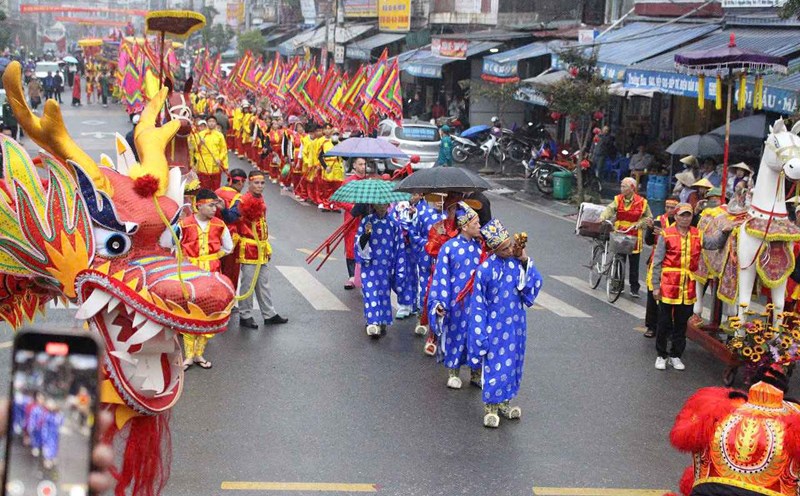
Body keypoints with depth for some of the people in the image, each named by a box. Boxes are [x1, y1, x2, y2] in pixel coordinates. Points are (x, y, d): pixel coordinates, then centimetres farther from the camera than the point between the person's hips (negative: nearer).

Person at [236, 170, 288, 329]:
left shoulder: (260, 199, 12)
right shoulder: (245, 200, -15)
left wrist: (267, 247, 21)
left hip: (261, 248, 9)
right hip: (248, 248, -9)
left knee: (263, 282, 16)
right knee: (248, 283, -1)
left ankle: (269, 314, 24)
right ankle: (245, 316, 10)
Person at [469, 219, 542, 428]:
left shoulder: (519, 261, -5)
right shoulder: (485, 269, -17)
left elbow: (536, 285, -8)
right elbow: (478, 304, -11)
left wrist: (525, 261, -17)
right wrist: (480, 334, -11)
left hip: (516, 324, 5)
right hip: (495, 326, -5)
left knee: (513, 363, 16)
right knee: (494, 365, 3)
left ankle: (504, 401, 34)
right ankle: (490, 407, 20)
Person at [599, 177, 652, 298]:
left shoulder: (641, 202, -3)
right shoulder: (618, 200, 1)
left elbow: (649, 218, 5)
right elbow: (609, 209, -15)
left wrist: (638, 224, -11)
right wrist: (602, 219, -34)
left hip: (634, 236, -2)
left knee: (634, 263, 3)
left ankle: (634, 288, 13)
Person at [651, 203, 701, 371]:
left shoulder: (697, 235, 6)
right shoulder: (666, 234, -4)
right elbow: (657, 262, -3)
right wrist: (656, 286, -6)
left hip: (688, 287, 3)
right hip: (668, 286, -3)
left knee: (681, 323, 11)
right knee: (664, 322, 6)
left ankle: (676, 355, 23)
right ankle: (661, 355, 19)